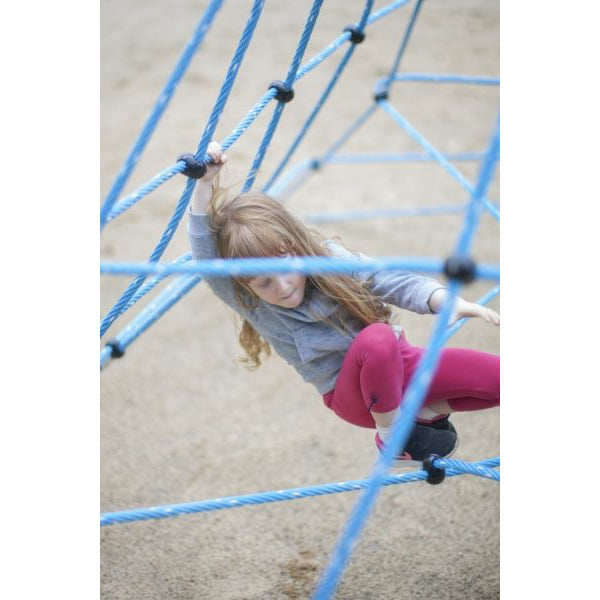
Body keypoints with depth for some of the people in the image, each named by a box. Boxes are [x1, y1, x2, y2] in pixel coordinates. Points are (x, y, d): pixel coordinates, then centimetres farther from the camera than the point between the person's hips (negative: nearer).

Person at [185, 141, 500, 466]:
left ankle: (427, 410, 5)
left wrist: (447, 301, -31)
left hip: (397, 361, 3)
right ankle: (390, 431, -15)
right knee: (376, 339, -39)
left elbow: (395, 282, -14)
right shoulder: (250, 304, -15)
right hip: (353, 395, -2)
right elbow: (204, 250, -29)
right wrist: (204, 183, -39)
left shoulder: (330, 257, -10)